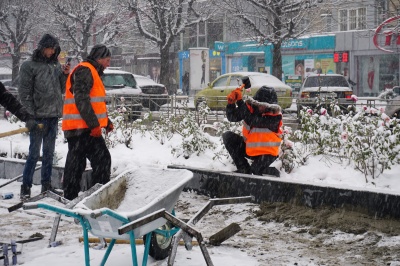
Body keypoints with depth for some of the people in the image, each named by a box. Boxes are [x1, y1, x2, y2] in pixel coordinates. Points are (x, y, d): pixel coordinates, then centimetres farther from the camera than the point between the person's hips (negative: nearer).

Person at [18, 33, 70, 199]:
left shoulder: (55, 64, 12)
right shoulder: (29, 66, -5)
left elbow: (62, 89, 18)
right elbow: (24, 92, -7)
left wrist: (65, 75, 0)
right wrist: (31, 115, -13)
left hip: (53, 115, 6)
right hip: (38, 116, -6)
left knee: (49, 152, 12)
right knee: (34, 153, -5)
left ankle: (46, 185, 21)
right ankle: (26, 187, 1)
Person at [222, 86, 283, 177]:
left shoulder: (275, 116, -25)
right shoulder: (251, 107, -8)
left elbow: (252, 120, -32)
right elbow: (232, 117, -4)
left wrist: (240, 101, -31)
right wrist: (231, 102, -23)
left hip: (266, 152, -6)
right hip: (250, 148, 6)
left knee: (256, 170, -30)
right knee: (227, 136, -7)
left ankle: (274, 173, 9)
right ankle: (244, 168, -1)